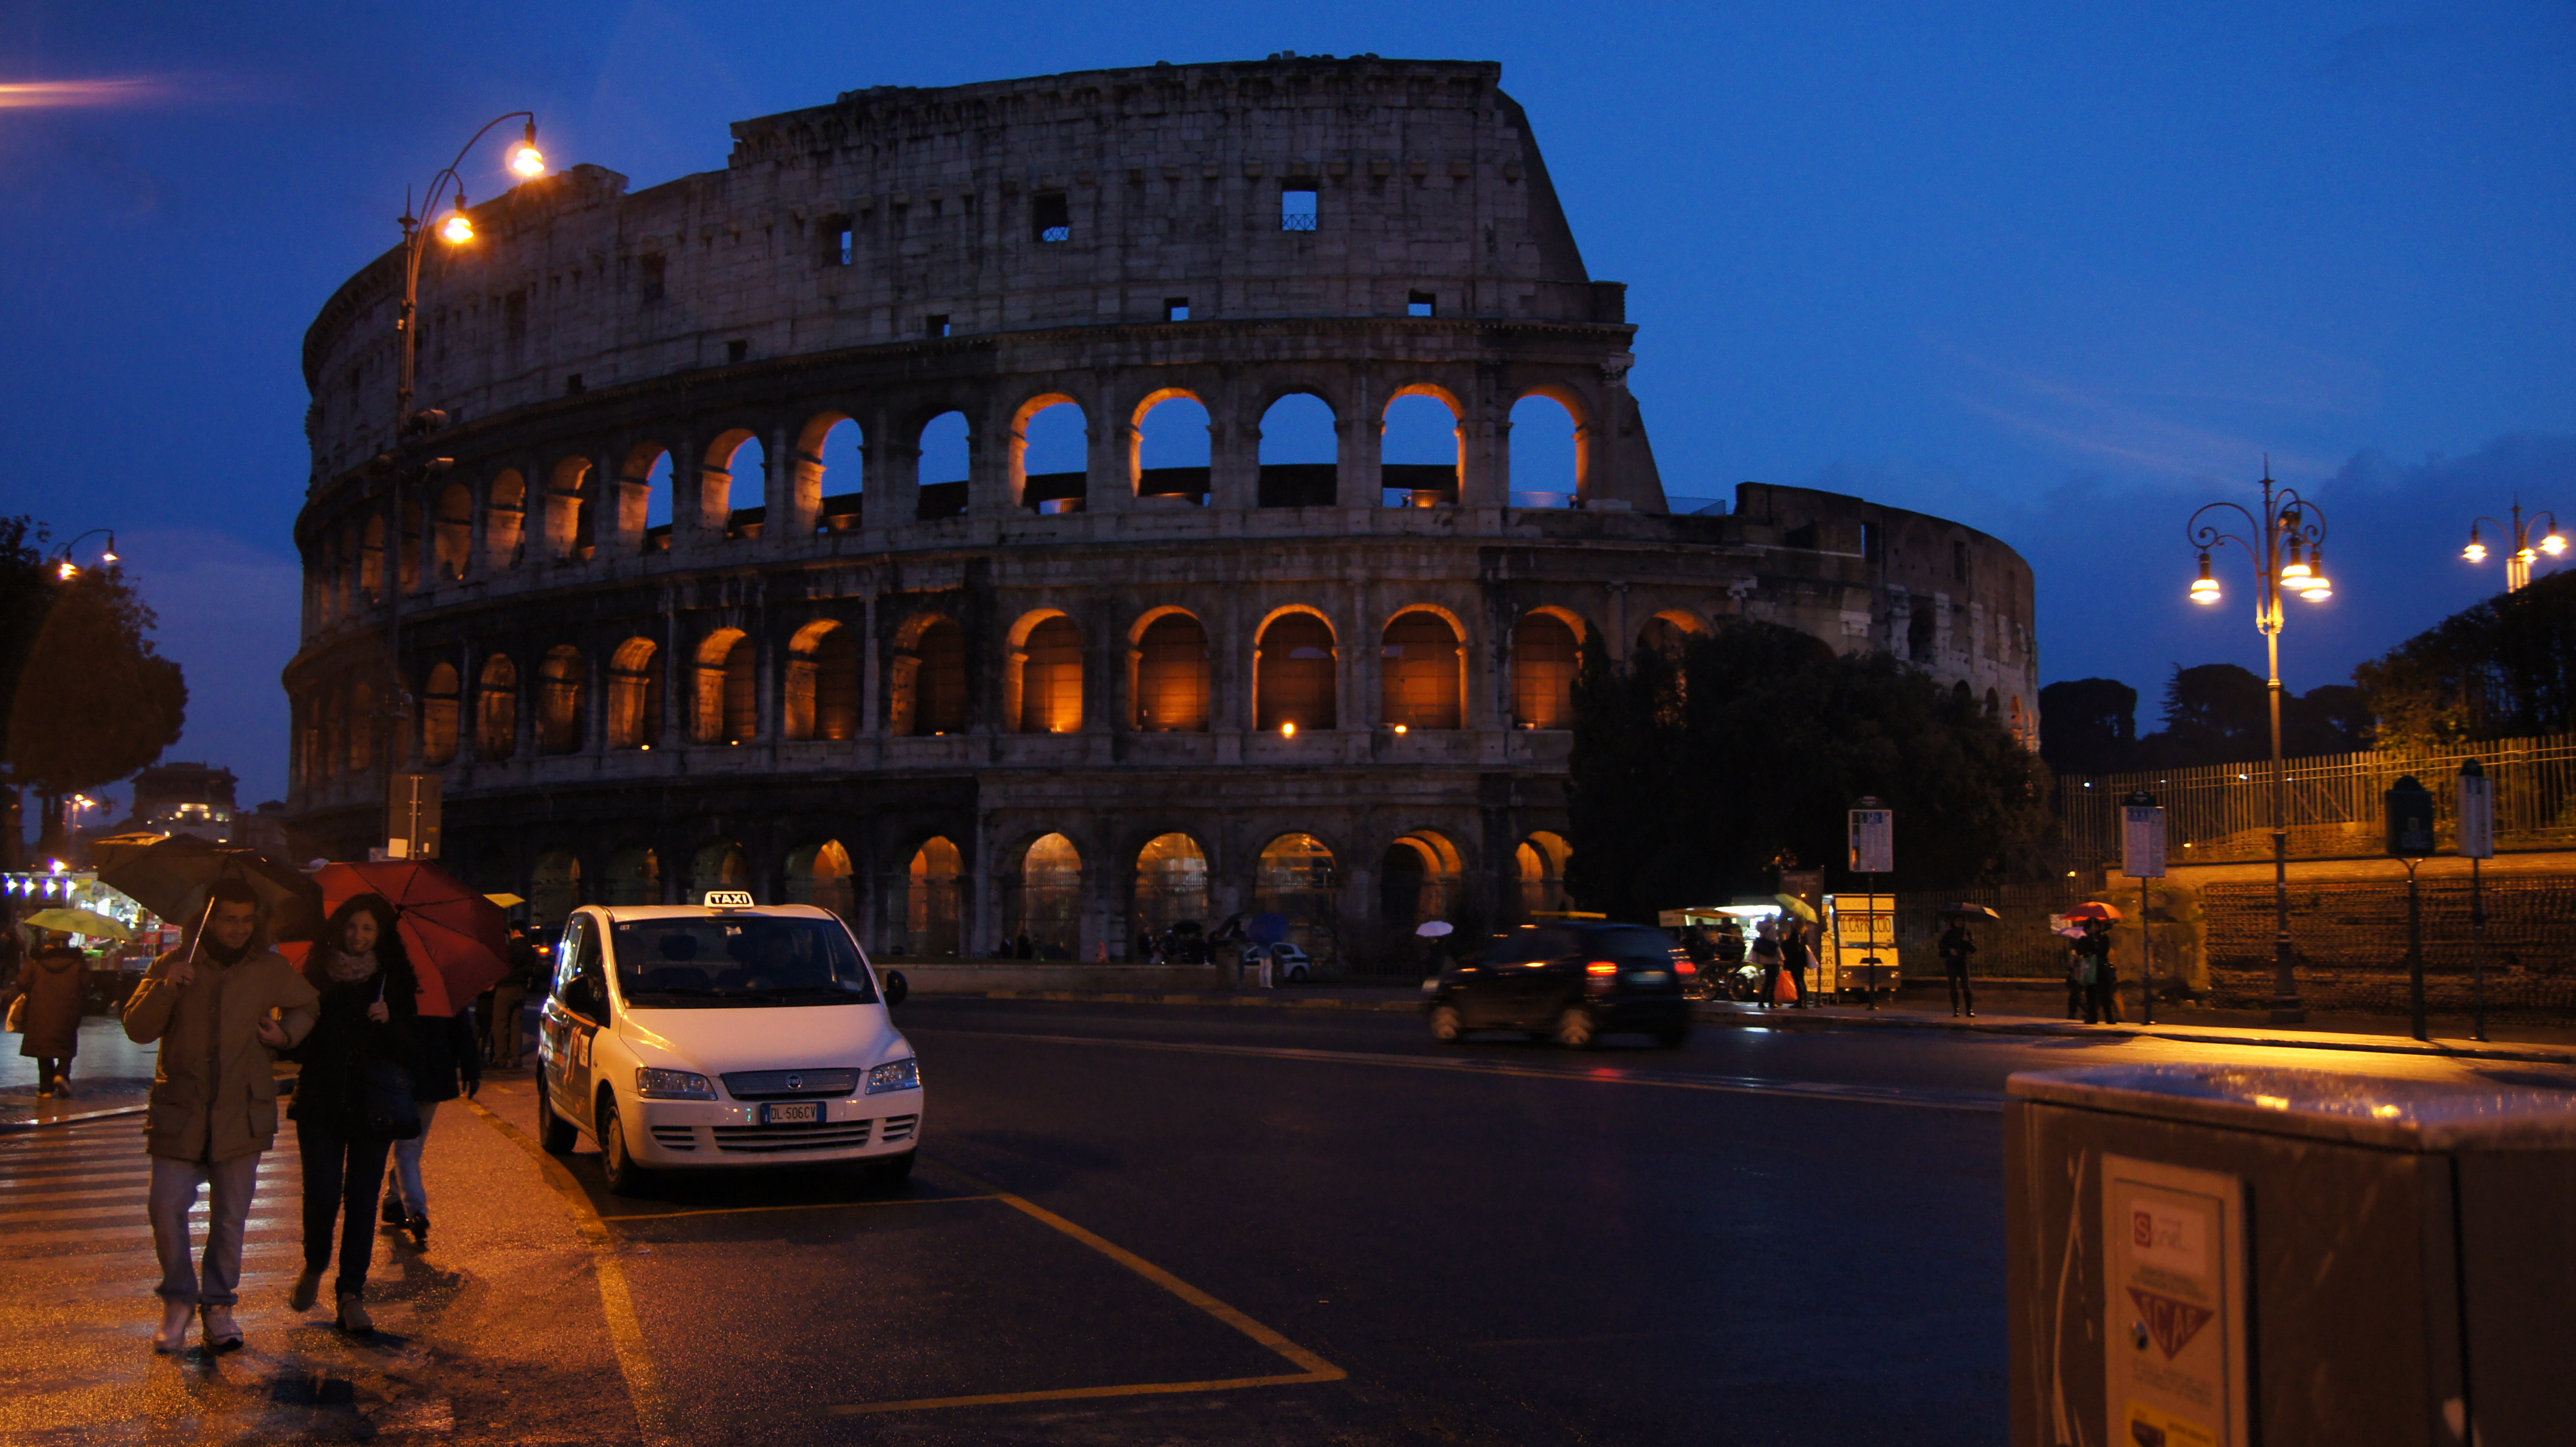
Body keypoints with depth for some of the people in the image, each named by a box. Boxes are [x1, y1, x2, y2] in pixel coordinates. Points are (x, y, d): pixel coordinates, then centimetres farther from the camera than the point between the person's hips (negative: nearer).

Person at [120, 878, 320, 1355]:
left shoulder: (271, 969, 4)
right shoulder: (174, 965, 1)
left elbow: (308, 1007, 20)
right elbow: (137, 1029, -5)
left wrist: (287, 1032, 0)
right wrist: (166, 989, -22)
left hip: (242, 1111, 1)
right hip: (180, 1108, 0)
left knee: (231, 1215, 5)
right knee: (168, 1208, -6)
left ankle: (219, 1305, 20)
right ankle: (178, 1301, 14)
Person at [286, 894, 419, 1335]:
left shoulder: (394, 984, 4)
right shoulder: (318, 977, 7)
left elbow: (410, 1051, 0)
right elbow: (298, 1041, 11)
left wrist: (390, 1021, -17)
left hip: (373, 1105, 0)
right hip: (320, 1104, 0)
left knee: (362, 1199, -2)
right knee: (323, 1195, -6)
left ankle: (351, 1296, 4)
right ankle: (314, 1266, 24)